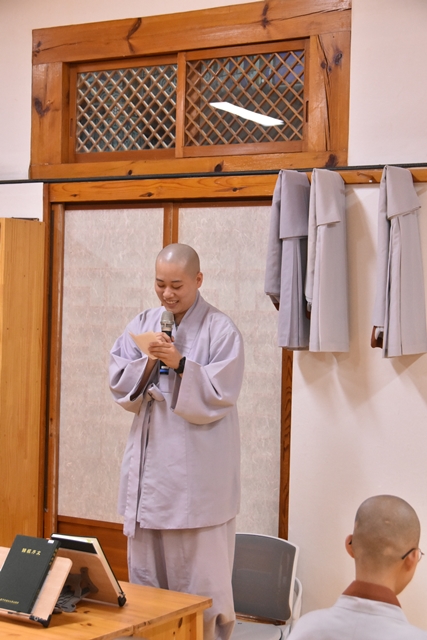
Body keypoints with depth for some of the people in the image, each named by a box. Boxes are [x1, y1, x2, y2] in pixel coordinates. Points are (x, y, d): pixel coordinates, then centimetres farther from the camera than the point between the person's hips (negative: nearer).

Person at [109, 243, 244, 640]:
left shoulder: (221, 331, -5)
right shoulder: (141, 326, 10)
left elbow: (218, 397, -11)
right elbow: (120, 386, 6)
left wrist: (180, 364, -21)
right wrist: (148, 362, -11)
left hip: (198, 470, -5)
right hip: (149, 463, 5)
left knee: (200, 569, -1)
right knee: (145, 569, 12)